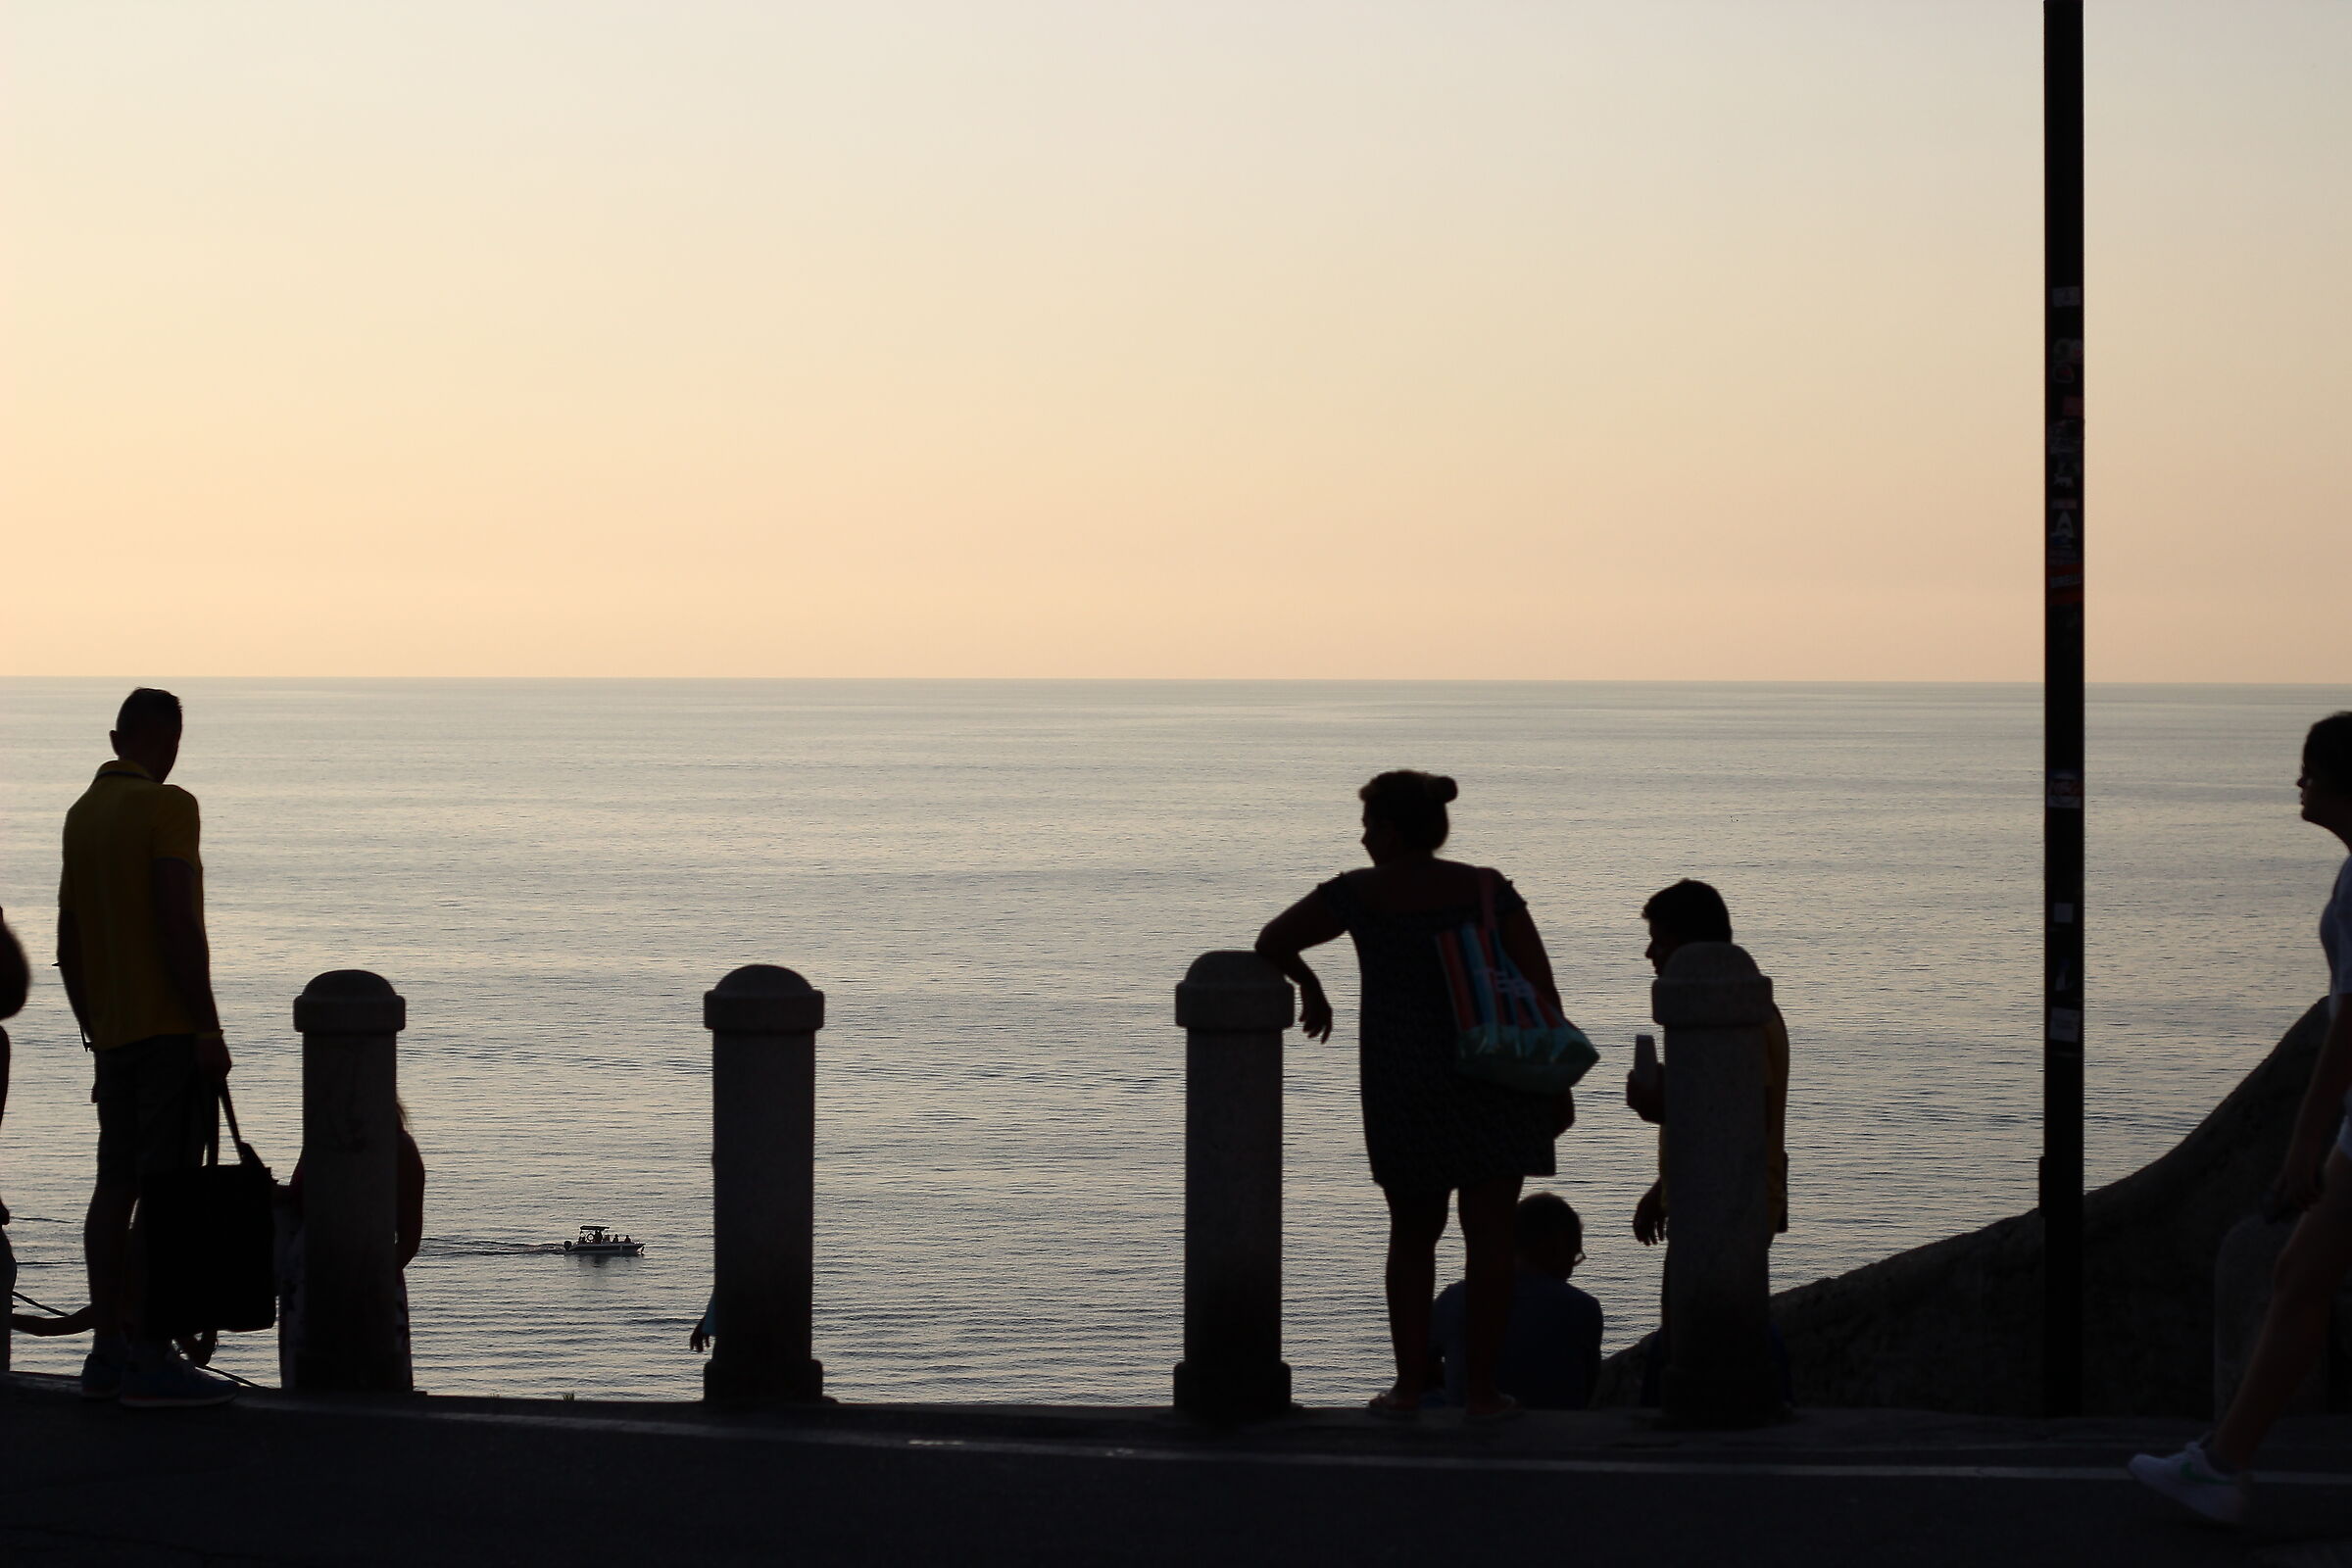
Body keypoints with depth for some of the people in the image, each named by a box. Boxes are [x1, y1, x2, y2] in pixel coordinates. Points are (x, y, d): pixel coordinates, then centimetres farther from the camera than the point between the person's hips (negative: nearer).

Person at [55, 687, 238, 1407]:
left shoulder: (81, 815, 14)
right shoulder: (166, 807, -11)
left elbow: (69, 947, 18)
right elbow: (178, 924, -19)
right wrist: (208, 1027, -16)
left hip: (111, 1032, 8)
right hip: (170, 1027, -8)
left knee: (115, 1185, 10)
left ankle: (108, 1350, 11)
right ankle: (150, 1356, -11)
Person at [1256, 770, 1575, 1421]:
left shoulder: (1359, 895, -4)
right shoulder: (1489, 891, -3)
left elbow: (1271, 944, 6)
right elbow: (1541, 991, -5)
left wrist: (1310, 986, 25)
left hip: (1401, 1090, 0)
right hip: (1493, 1084, 0)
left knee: (1412, 1237, 14)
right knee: (1489, 1239, 3)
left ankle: (1410, 1385, 10)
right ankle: (1480, 1388, 0)